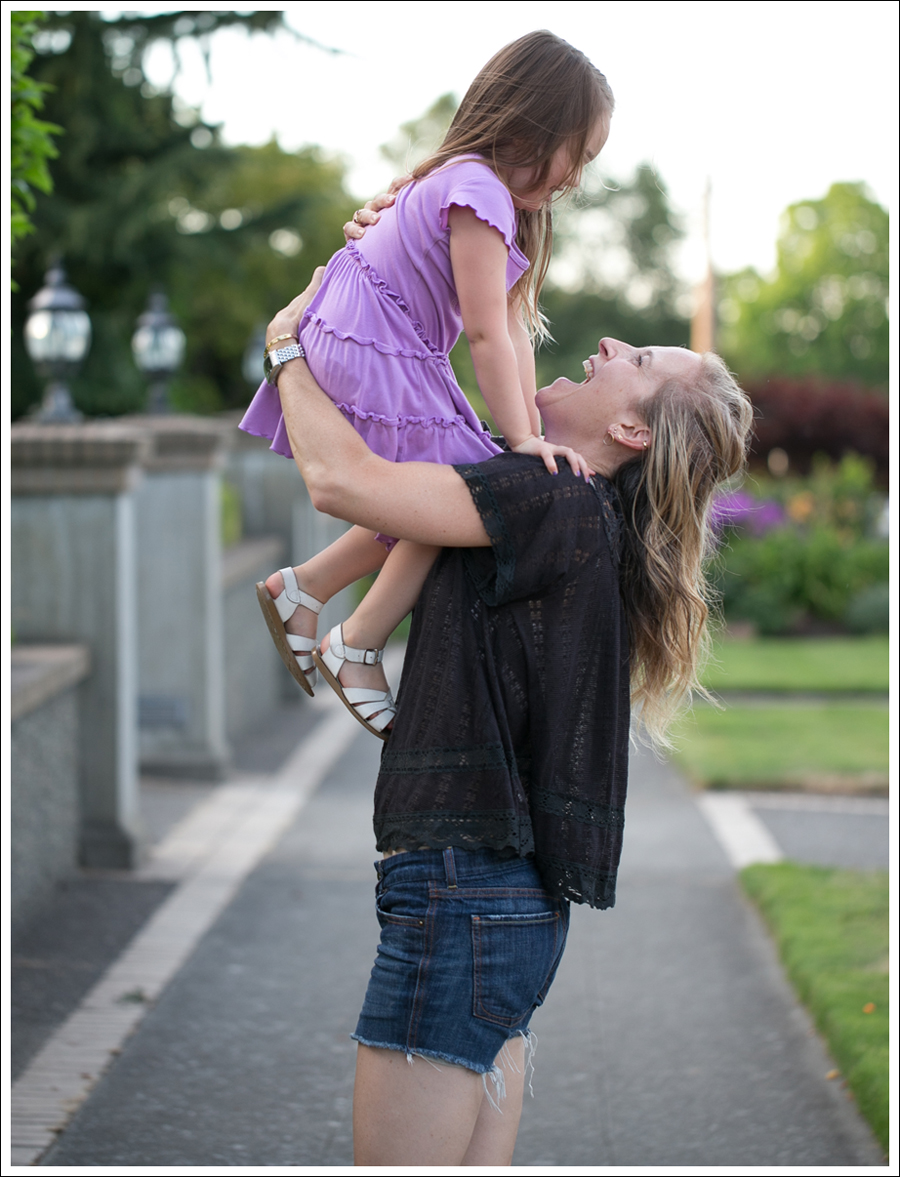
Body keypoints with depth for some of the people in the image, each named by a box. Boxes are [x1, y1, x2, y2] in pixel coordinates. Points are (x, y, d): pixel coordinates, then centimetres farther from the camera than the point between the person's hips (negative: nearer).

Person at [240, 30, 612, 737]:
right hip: (367, 354, -11)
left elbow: (514, 332, 8)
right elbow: (486, 334, -22)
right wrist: (522, 439, -17)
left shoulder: (506, 198, 13)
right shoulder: (480, 189, -21)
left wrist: (533, 434, 3)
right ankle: (358, 647, -3)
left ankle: (302, 589, 20)